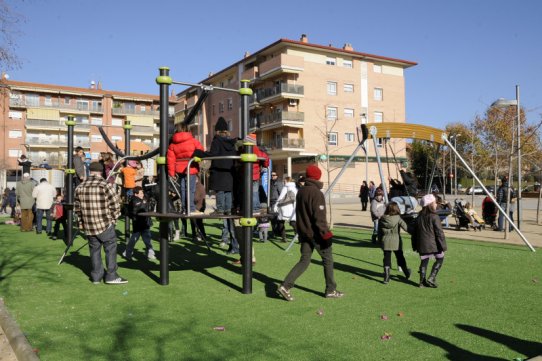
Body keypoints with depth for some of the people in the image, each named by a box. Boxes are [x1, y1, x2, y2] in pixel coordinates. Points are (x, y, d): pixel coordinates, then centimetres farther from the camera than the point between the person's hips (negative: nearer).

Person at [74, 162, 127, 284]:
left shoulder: (80, 187, 5)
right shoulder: (104, 185, -11)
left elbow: (76, 207, 11)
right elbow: (115, 204, -11)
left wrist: (82, 220, 21)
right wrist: (113, 218, 3)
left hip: (88, 225, 5)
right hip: (105, 224, -5)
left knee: (94, 249, 14)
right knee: (110, 248, 4)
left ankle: (96, 276, 20)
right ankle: (111, 276, 5)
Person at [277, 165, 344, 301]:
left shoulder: (300, 192, 9)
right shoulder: (316, 193, -17)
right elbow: (319, 216, -21)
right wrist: (326, 234, -17)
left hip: (304, 232, 8)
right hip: (316, 233, -7)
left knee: (304, 261, 10)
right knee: (328, 259, 9)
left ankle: (285, 286, -2)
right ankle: (331, 290, 17)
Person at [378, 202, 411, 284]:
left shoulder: (382, 219, -2)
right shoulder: (398, 218, -10)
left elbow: (379, 232, 5)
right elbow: (406, 227, -16)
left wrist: (380, 241, 15)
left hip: (385, 242, 1)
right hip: (396, 241, -1)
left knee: (387, 259, 6)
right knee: (400, 258, 17)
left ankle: (386, 278, 1)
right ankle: (407, 273, 34)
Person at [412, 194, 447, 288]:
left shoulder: (419, 217, 8)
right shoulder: (434, 217, -12)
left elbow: (415, 232, 13)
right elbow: (439, 232, -13)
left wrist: (415, 245, 20)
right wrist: (443, 245, -7)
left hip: (422, 244, 6)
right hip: (433, 244, -6)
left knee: (424, 261, 14)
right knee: (440, 259, 11)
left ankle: (422, 281, 15)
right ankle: (431, 279, 2)